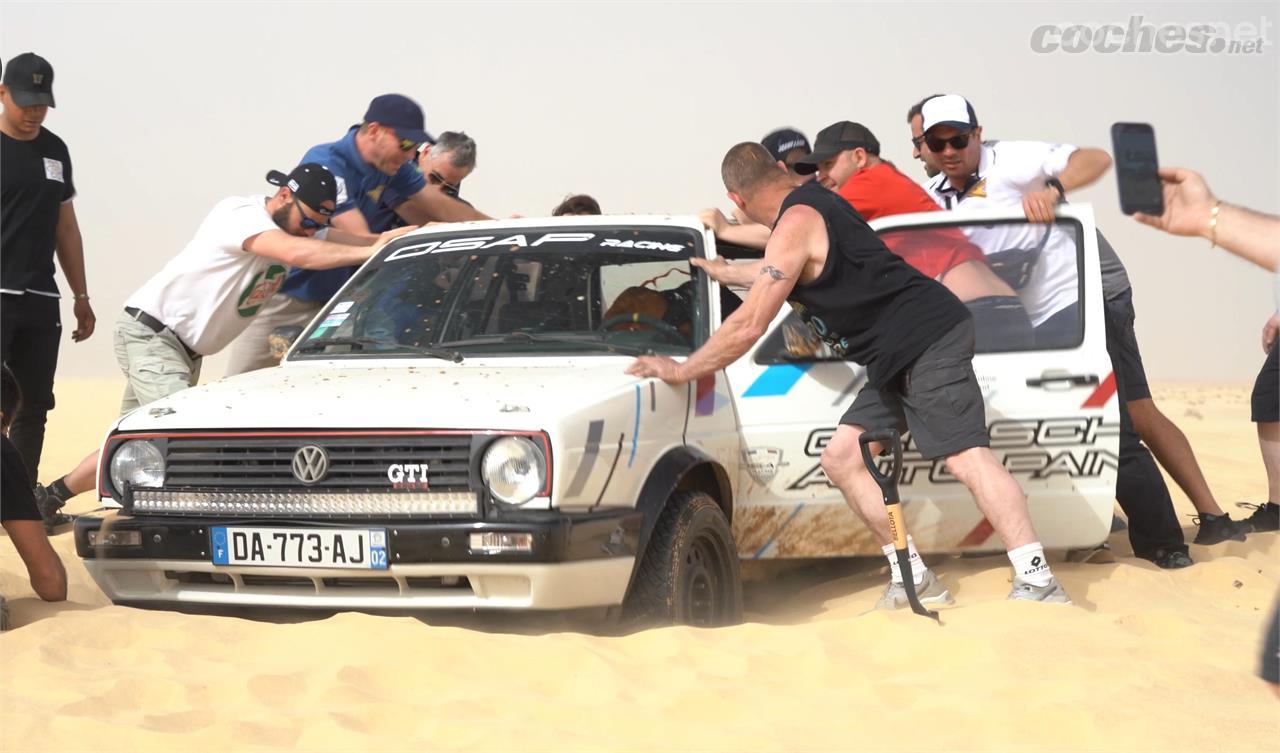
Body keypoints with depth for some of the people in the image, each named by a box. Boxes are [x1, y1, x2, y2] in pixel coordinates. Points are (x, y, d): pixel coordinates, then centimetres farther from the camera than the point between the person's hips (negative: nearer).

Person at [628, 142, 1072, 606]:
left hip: (929, 341, -10)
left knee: (965, 458, -20)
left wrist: (679, 371, -6)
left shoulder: (795, 222, -13)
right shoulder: (812, 200, 17)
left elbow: (749, 326, -15)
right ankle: (914, 580, 7)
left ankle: (1038, 583, -25)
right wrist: (728, 272, 55)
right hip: (900, 359, 10)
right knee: (842, 458, 7)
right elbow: (784, 270, 41)